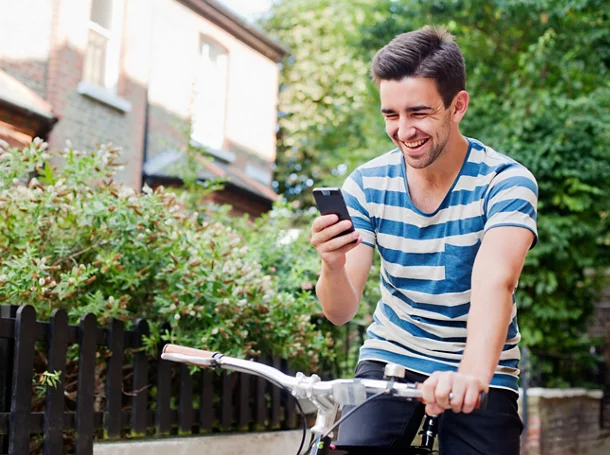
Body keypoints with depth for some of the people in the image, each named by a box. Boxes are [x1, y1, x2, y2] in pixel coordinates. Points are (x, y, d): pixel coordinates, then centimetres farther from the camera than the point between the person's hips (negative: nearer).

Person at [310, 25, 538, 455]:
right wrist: (333, 266, -33)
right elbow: (341, 311, -10)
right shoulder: (366, 184, -8)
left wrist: (472, 374, -51)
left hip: (481, 374, -1)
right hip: (391, 357, 1)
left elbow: (494, 282, -33)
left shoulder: (507, 181, -16)